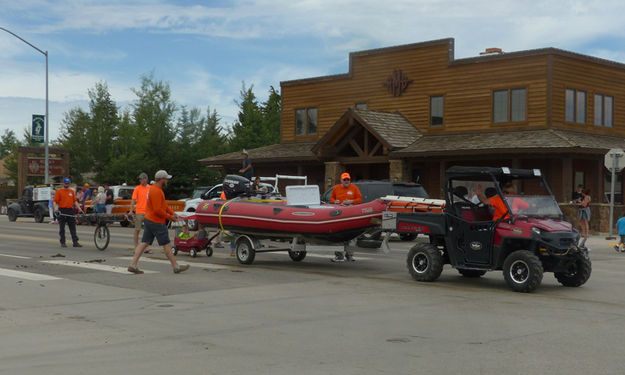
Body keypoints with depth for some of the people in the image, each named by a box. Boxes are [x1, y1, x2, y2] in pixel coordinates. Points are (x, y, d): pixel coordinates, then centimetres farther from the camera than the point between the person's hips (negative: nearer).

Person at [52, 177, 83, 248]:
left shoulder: (72, 191, 13)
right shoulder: (59, 191, 0)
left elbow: (75, 201, 15)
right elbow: (55, 201, -4)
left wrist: (79, 208, 5)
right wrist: (56, 208, -20)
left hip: (70, 211, 4)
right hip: (62, 211, -4)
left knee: (73, 227, 2)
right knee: (62, 228, 3)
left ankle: (75, 242, 2)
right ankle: (62, 243, 8)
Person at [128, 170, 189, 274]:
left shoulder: (154, 189, 15)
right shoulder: (156, 191, -20)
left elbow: (163, 204, 21)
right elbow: (158, 210, -24)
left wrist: (172, 213, 9)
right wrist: (170, 217, -13)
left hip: (148, 220, 10)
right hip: (156, 222, -10)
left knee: (144, 243, 7)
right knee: (167, 245, -1)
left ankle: (133, 265, 3)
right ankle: (176, 267, 6)